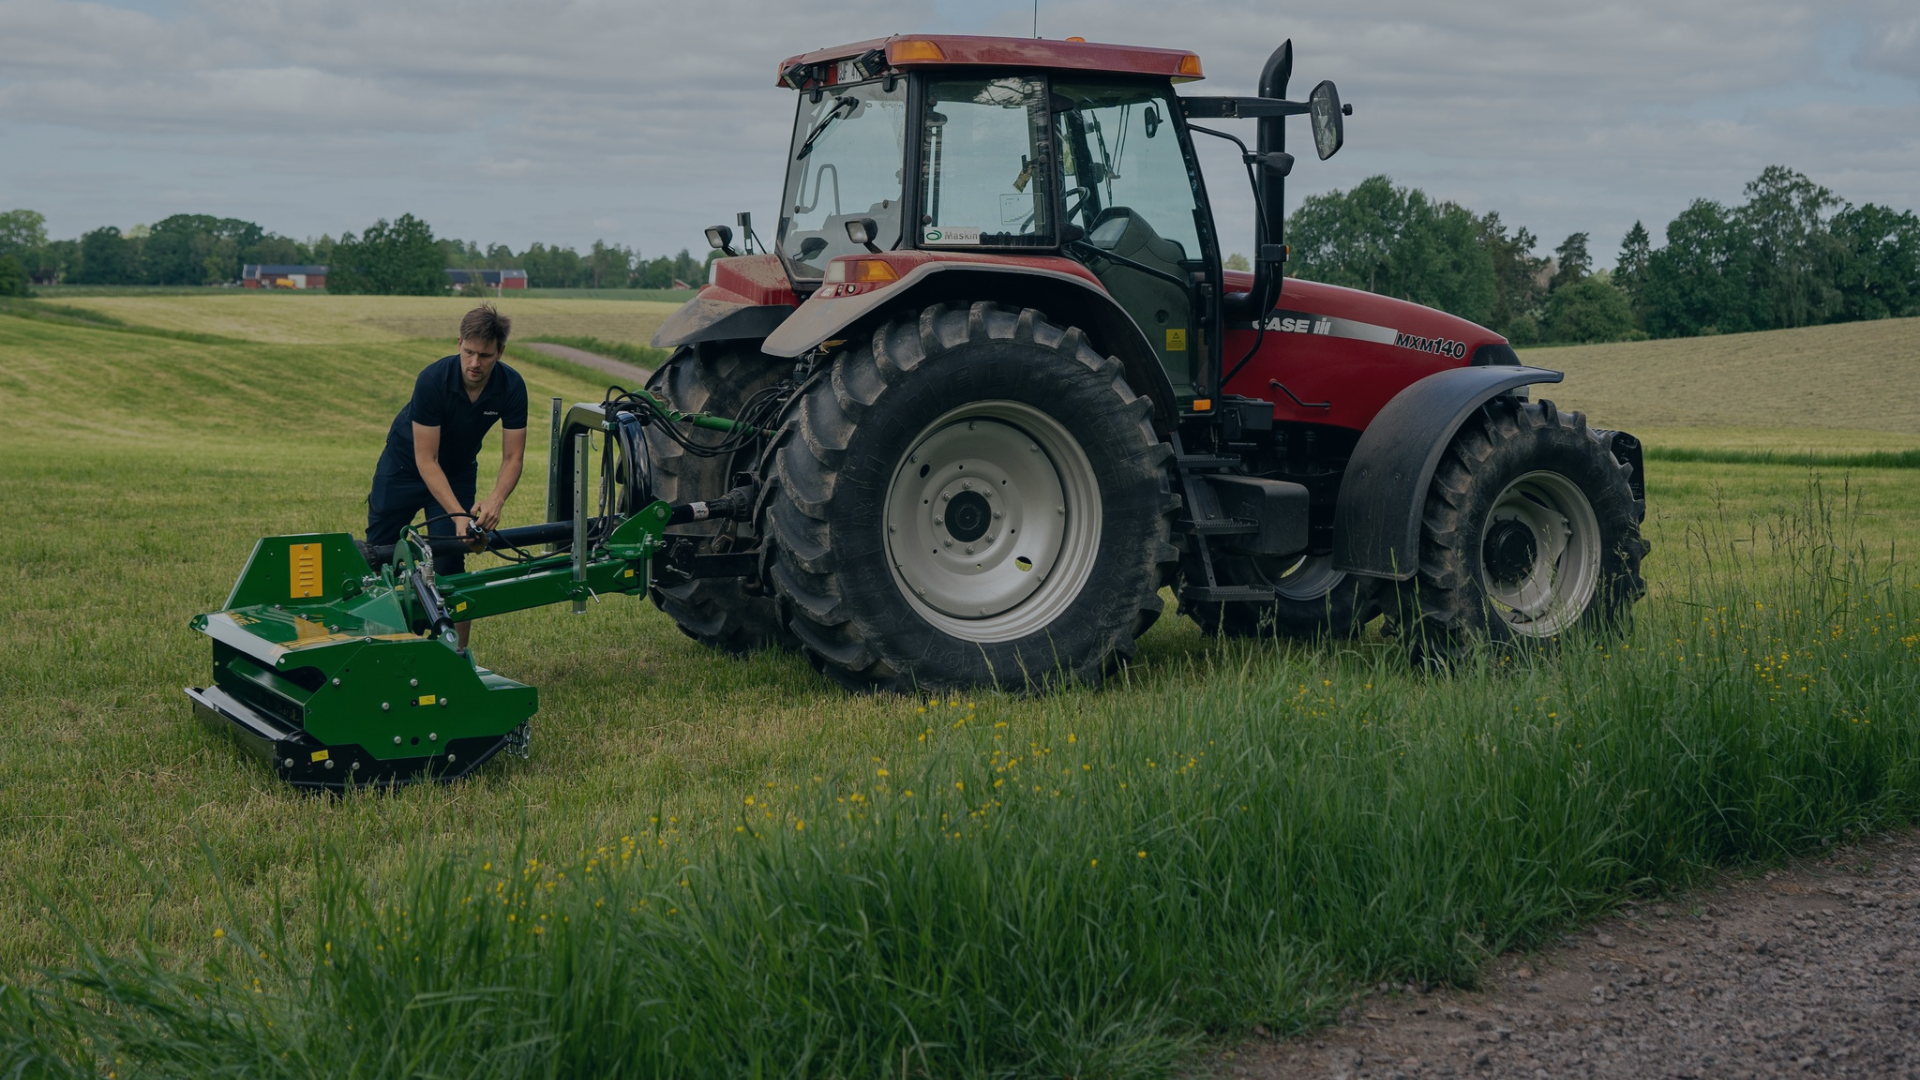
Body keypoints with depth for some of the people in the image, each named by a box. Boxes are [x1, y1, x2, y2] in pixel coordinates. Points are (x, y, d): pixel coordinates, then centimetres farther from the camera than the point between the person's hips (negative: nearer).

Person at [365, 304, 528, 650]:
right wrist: (457, 514, -39)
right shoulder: (433, 380, -33)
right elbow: (426, 460, -30)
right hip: (405, 464, -2)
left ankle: (457, 651, 1)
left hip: (457, 470, 2)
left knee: (449, 562, -7)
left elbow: (513, 457, -20)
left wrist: (496, 500, -39)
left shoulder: (511, 387, -24)